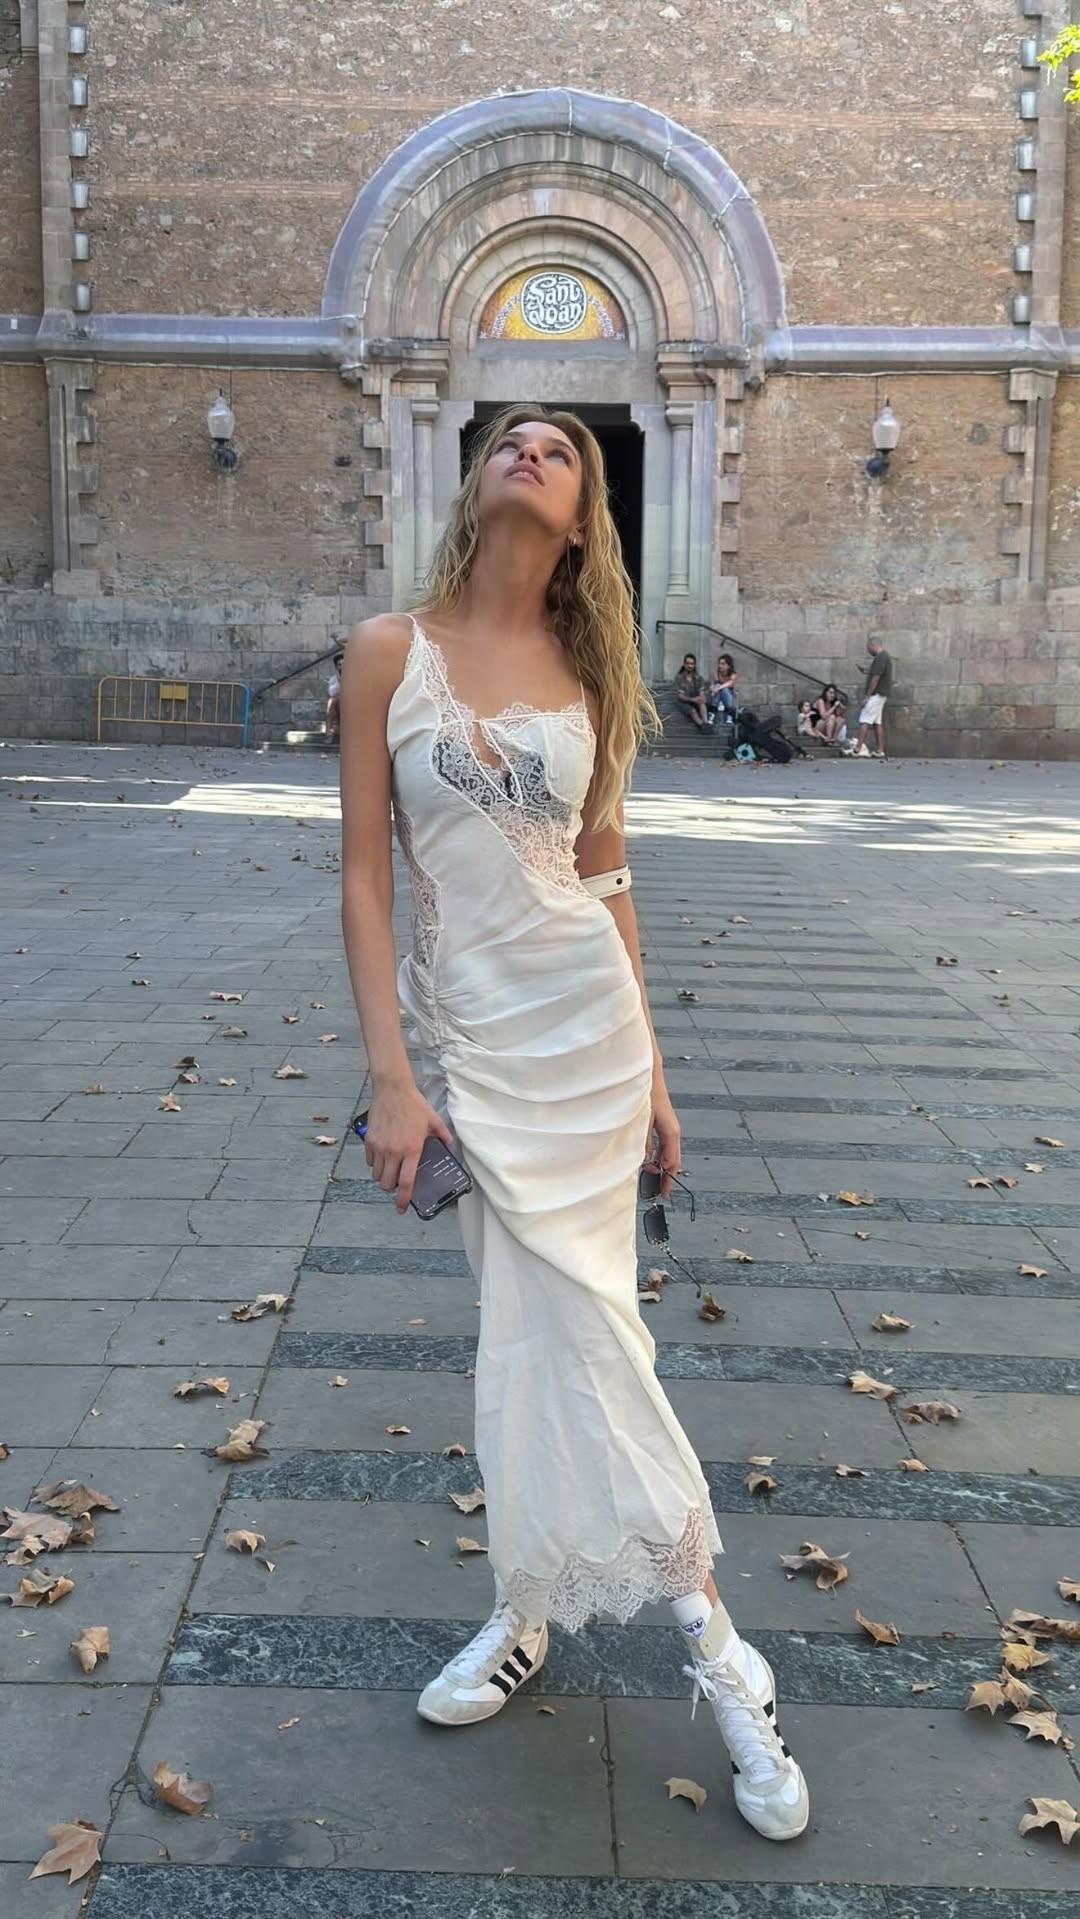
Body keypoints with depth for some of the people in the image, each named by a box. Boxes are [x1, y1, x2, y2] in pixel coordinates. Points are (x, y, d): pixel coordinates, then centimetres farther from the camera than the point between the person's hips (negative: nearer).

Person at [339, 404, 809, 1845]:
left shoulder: (589, 678, 5)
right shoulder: (391, 650, -1)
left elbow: (607, 878, 10)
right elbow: (364, 872, -3)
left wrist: (650, 1072, 10)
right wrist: (390, 1076, -9)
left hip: (583, 1021, 0)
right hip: (462, 1025, 0)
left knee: (563, 1327, -3)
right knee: (540, 1327, 7)